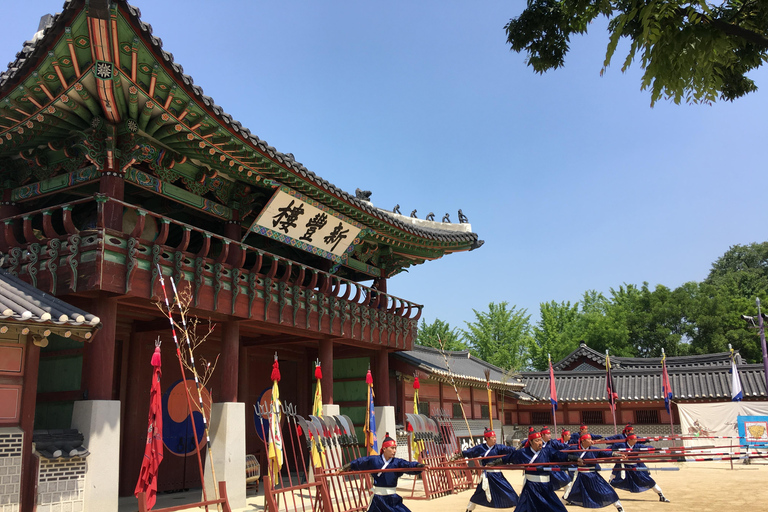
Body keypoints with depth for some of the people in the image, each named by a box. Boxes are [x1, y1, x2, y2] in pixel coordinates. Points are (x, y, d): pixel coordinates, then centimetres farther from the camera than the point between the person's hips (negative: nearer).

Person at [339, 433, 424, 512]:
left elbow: (409, 465, -21)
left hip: (393, 499, 1)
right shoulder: (373, 460, -3)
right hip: (378, 499, 0)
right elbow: (358, 462, 11)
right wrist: (344, 468, 23)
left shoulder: (397, 462, -4)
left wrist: (421, 466, -40)